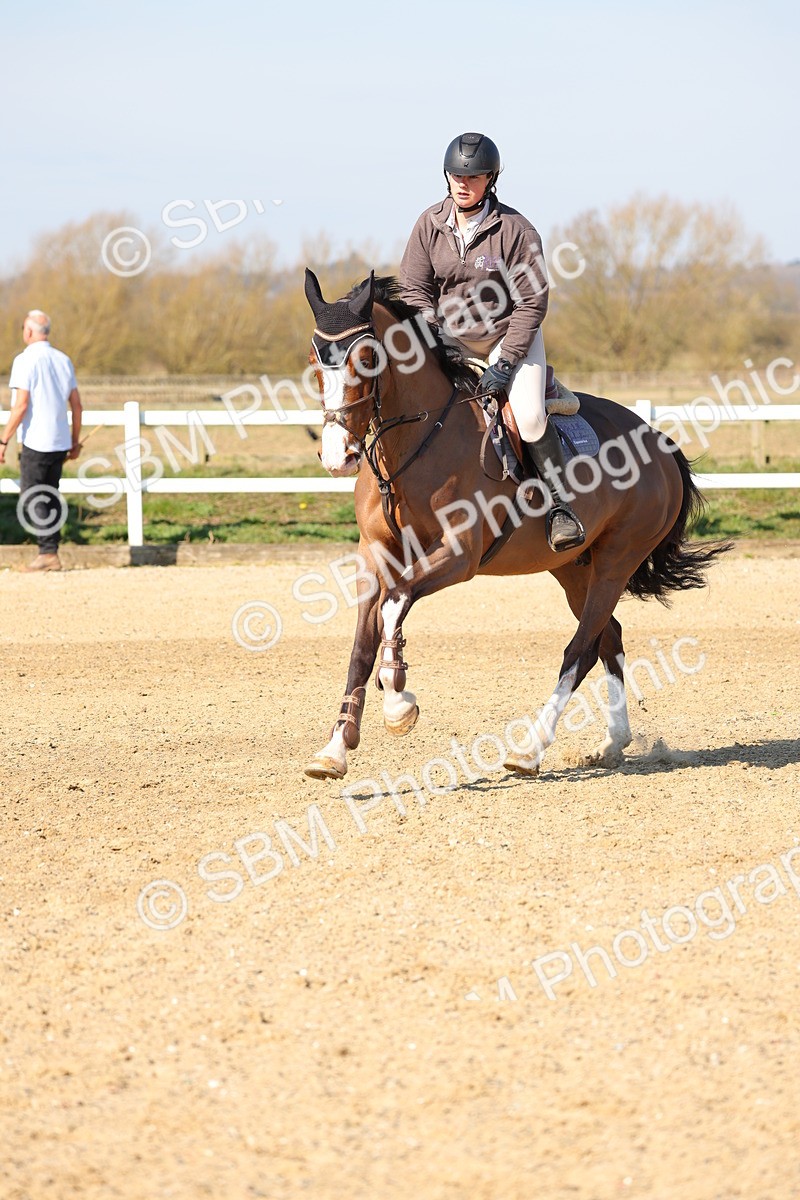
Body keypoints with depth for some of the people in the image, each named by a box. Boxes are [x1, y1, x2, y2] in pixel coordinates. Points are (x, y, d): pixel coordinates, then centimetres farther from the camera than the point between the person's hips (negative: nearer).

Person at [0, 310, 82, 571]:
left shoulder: (26, 360, -11)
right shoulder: (63, 361, 10)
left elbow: (21, 405, -17)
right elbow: (77, 405, 12)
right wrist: (76, 441, 20)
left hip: (36, 442, -7)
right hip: (60, 442, 7)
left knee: (30, 499, -3)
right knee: (50, 498, 12)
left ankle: (48, 552, -12)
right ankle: (49, 554, 12)